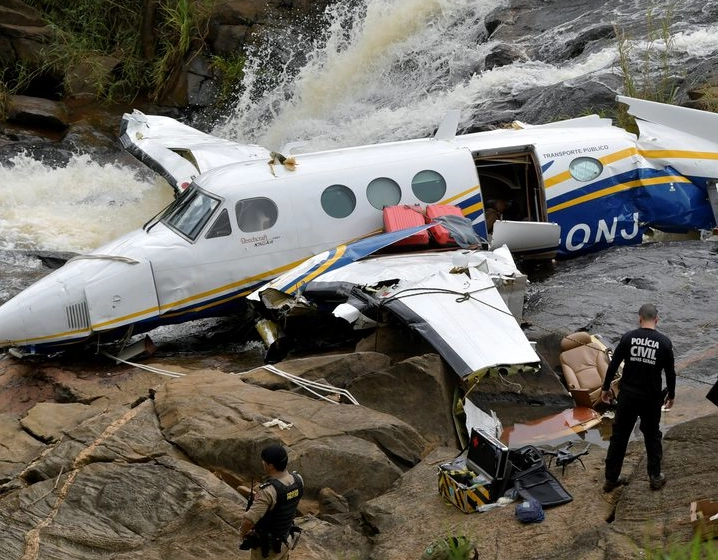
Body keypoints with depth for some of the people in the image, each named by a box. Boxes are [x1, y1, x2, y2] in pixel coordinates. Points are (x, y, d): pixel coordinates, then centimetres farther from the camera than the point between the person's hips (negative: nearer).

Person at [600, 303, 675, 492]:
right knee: (652, 436, 17)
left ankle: (611, 479, 13)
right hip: (652, 398, 0)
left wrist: (605, 388, 9)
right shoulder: (664, 342, -7)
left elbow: (613, 365, -3)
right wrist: (671, 395, 15)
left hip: (627, 395, 1)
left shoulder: (628, 337, -6)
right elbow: (670, 372, 0)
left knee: (619, 436, 9)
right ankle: (655, 477, 22)